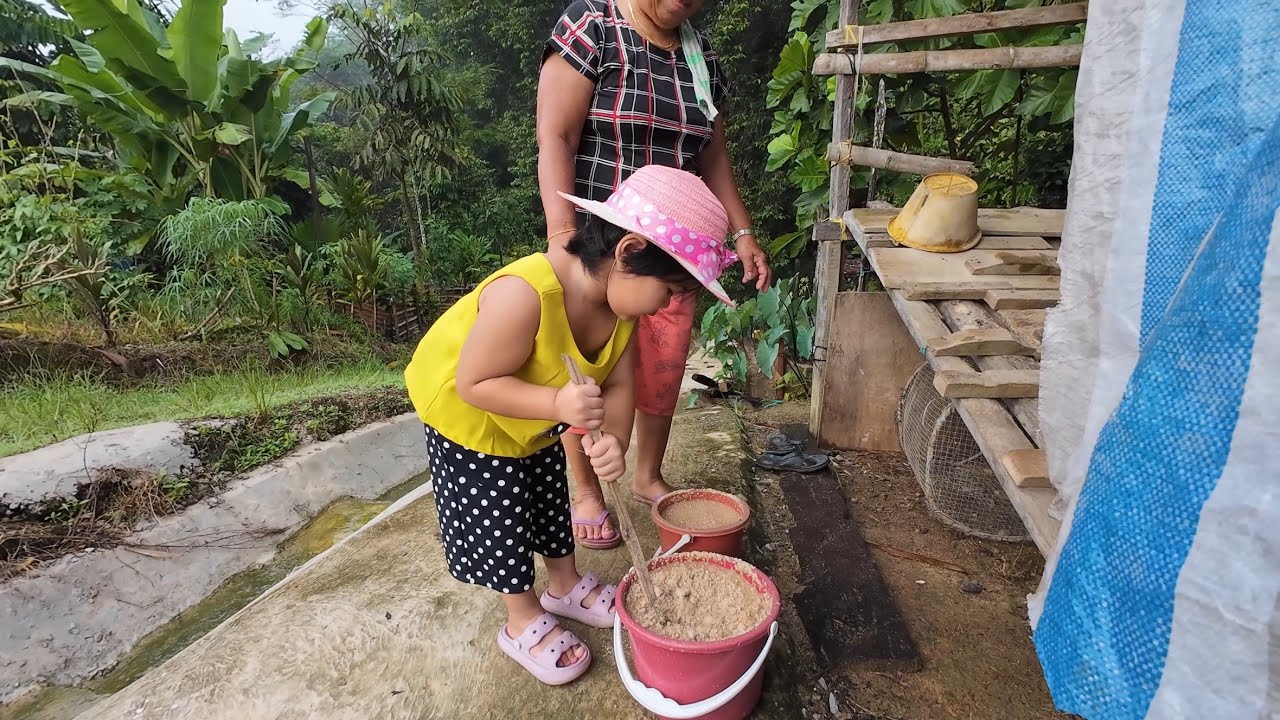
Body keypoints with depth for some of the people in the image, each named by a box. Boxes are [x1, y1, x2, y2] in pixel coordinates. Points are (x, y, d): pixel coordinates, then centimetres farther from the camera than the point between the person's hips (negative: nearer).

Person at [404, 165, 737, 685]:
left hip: (534, 423, 7)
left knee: (549, 500, 21)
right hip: (464, 412, -6)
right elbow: (474, 384, -35)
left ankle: (566, 585, 44)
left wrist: (614, 440, -34)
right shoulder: (523, 295, -44)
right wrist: (557, 404, -46)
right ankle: (524, 620, 28)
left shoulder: (620, 298, -20)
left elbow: (618, 383, -15)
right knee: (498, 523, 6)